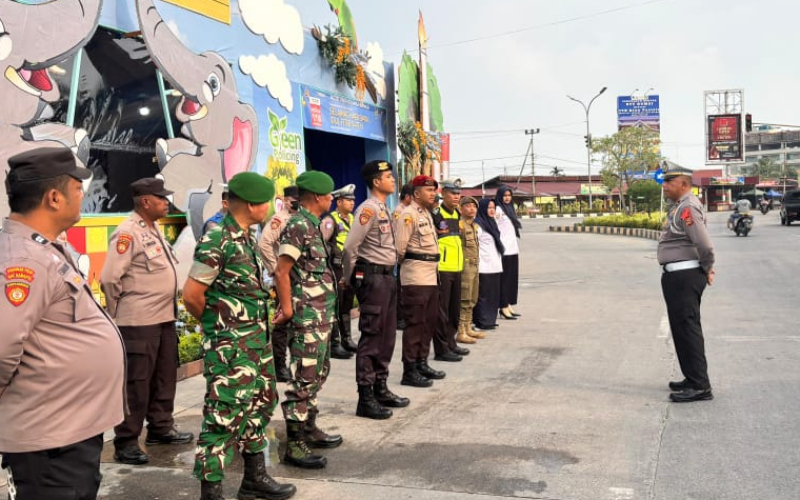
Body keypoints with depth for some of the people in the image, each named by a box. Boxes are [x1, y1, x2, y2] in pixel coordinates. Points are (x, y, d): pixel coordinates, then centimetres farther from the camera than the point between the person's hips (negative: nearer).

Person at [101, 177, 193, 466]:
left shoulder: (154, 229, 13)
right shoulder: (127, 233, -15)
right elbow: (109, 278, -19)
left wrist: (169, 307, 16)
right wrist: (118, 315, -8)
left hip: (165, 318, 9)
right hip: (139, 323, -9)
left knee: (164, 378, 17)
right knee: (136, 384, -2)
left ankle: (161, 428, 31)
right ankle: (126, 443, 8)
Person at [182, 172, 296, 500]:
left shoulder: (248, 236, 9)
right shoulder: (216, 242, -17)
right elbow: (191, 297, -15)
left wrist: (259, 328, 11)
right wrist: (220, 325, 0)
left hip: (257, 340, 9)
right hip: (229, 346, -9)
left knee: (258, 407, 18)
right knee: (224, 417, -4)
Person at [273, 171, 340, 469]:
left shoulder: (312, 225, 14)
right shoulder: (299, 226, -16)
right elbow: (282, 271, -20)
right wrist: (286, 308, -16)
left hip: (322, 314, 10)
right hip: (308, 316, -10)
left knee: (318, 372, 18)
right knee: (305, 378, -6)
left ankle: (309, 429, 30)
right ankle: (294, 445, 0)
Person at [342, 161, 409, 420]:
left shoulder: (384, 209, 16)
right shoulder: (369, 209, -14)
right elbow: (350, 246, -19)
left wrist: (390, 274, 13)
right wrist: (348, 278, -9)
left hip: (387, 277, 10)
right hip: (373, 278, -10)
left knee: (387, 337, 14)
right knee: (371, 338, -6)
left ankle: (381, 389, 25)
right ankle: (365, 398, 0)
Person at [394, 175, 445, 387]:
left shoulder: (427, 213, 17)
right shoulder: (408, 214, -12)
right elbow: (399, 246, -16)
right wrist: (406, 264, -1)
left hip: (431, 275, 10)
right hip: (416, 276, -9)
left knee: (430, 321, 15)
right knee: (415, 323, -5)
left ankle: (421, 363, 25)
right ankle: (410, 371, 1)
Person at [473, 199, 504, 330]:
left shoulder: (491, 222, 17)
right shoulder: (478, 225, -11)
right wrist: (477, 265, -19)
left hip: (495, 266, 9)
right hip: (484, 266, -9)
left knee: (493, 295, 12)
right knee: (484, 295, -3)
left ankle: (490, 320, 19)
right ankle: (483, 322, 2)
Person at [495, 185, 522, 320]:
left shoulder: (509, 209, 18)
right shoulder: (498, 210, -8)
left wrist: (516, 246, 16)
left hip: (513, 249, 8)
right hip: (504, 250, -8)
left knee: (513, 278, 9)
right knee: (504, 279, -5)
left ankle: (509, 306, 15)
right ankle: (504, 308, -1)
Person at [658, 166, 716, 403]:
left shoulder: (687, 208, -18)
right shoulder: (681, 206, 15)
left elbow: (705, 245, -25)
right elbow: (701, 243, 22)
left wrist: (707, 269, -10)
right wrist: (706, 269, 15)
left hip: (684, 276, -11)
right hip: (677, 276, 11)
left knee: (687, 329, -7)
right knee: (683, 328, 17)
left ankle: (699, 386, -3)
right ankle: (693, 379, 28)